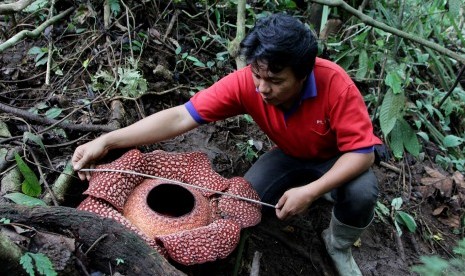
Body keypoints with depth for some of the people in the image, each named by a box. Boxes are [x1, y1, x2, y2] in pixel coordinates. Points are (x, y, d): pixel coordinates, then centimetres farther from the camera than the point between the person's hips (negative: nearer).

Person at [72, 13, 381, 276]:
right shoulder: (245, 83, -29)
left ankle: (338, 245, 4)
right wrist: (107, 141, -40)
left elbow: (362, 152, -31)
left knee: (362, 192, -32)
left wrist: (310, 192, -42)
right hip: (290, 156, 2)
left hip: (337, 160, -2)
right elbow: (181, 117, -33)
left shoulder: (336, 85, -36)